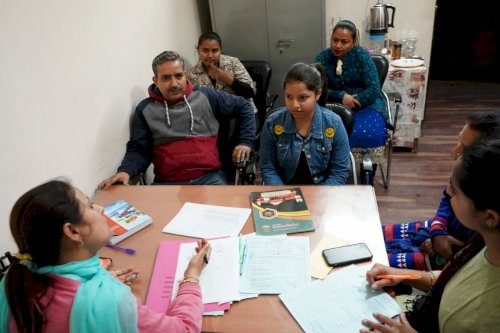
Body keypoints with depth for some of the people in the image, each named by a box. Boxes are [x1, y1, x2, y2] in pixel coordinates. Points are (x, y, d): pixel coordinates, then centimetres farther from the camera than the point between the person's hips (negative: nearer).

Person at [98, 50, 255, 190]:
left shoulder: (205, 96, 9)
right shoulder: (145, 109, 8)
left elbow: (244, 107, 19)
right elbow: (138, 149, 8)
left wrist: (246, 142, 9)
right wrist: (125, 171, -13)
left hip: (209, 177, 0)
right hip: (167, 182, 0)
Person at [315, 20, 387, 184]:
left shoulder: (362, 55, -7)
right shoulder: (322, 58, -1)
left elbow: (373, 89, -12)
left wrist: (352, 103, -23)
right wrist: (341, 97, -21)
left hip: (365, 103, -1)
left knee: (369, 133, -31)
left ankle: (367, 185, -12)